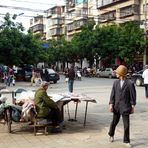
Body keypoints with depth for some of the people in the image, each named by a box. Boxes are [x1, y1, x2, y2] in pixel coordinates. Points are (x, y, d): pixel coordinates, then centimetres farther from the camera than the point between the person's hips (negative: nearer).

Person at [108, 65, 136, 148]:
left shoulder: (130, 83, -8)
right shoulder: (116, 83, 4)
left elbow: (133, 96, -4)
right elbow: (112, 94, 5)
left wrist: (133, 106, -3)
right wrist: (111, 104, -1)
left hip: (125, 107, -3)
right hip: (116, 106, 4)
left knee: (126, 125, 1)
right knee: (114, 122, 18)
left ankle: (127, 141, 14)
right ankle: (111, 135, 41)